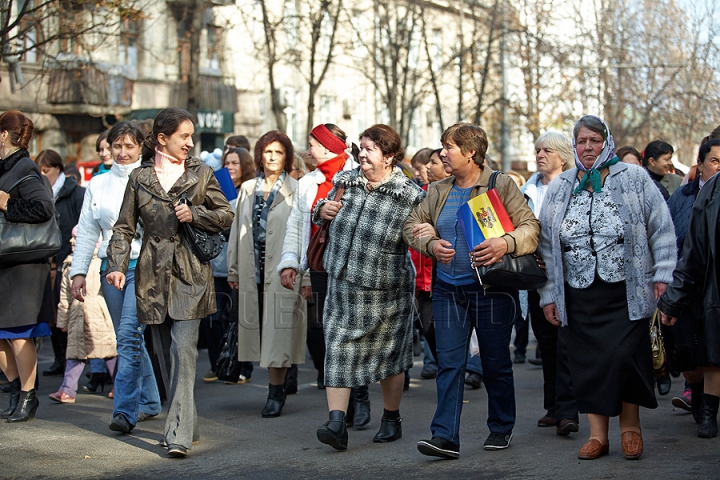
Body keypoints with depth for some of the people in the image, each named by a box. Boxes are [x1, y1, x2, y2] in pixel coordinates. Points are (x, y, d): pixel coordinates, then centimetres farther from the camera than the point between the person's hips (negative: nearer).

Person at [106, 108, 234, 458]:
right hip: (153, 275, 2)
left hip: (190, 274, -2)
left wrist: (194, 214, -8)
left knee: (183, 350, -13)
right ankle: (186, 426, 21)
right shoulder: (140, 177, 8)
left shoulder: (201, 173, 6)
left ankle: (179, 435, -16)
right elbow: (124, 227, 8)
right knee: (166, 354, 7)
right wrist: (117, 266, -5)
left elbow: (226, 215, 9)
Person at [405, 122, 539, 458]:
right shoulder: (438, 192, 11)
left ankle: (501, 429, 25)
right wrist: (431, 244, -8)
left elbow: (531, 226, -9)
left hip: (491, 289, -4)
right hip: (448, 289, 4)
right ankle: (445, 437, -7)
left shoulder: (502, 186, -4)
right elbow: (411, 225, 14)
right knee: (449, 362, -4)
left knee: (495, 363, 7)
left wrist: (505, 244, -29)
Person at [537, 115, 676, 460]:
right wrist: (548, 294, 8)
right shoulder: (559, 188, 11)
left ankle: (630, 427, 10)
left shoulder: (633, 179, 3)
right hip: (579, 296, 3)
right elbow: (546, 245, 12)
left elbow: (661, 228, 3)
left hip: (625, 293, -3)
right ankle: (598, 435, 10)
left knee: (624, 357, -9)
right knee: (587, 363, 2)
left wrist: (663, 275, -4)